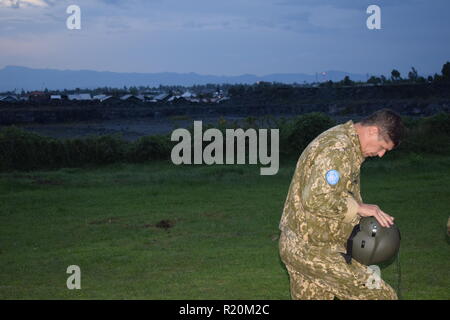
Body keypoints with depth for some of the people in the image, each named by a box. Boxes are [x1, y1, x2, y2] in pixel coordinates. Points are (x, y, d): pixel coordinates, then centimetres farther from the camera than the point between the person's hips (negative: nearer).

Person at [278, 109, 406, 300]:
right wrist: (358, 207, -18)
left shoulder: (344, 141, 16)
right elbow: (316, 199, -28)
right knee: (380, 295, -7)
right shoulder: (338, 149, -20)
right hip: (314, 251, -11)